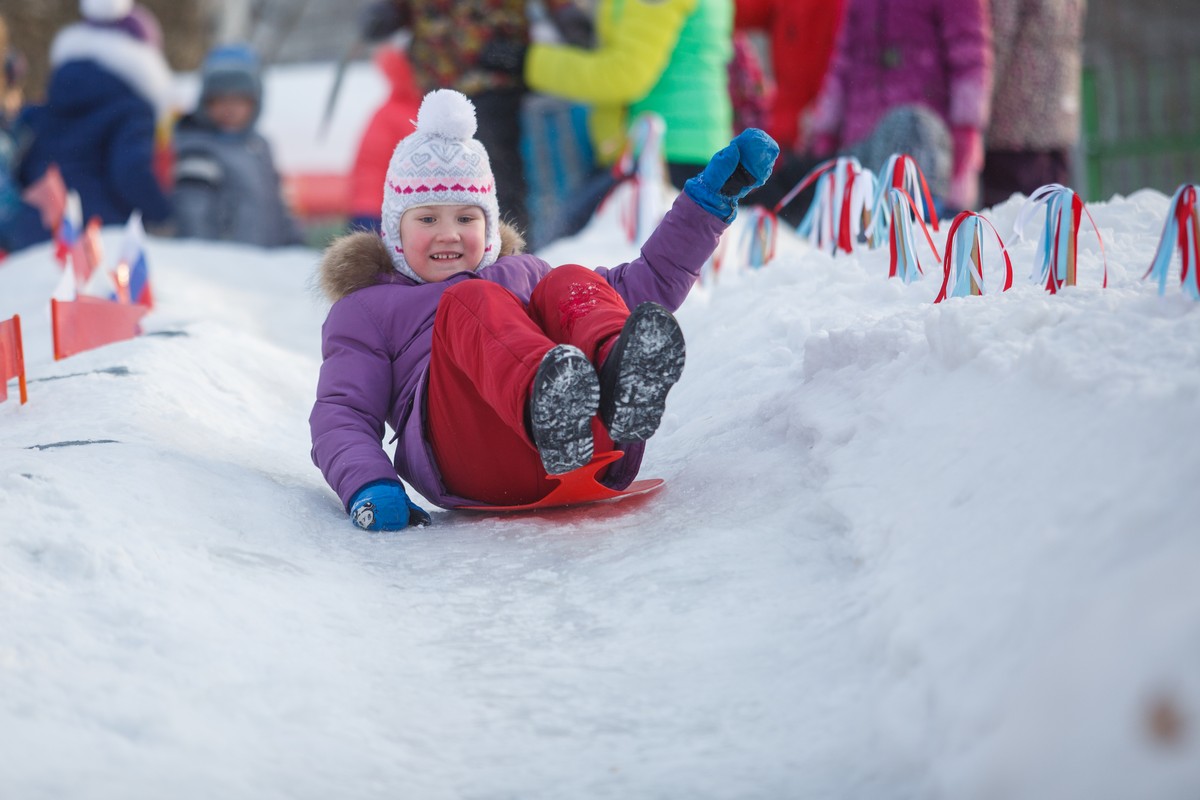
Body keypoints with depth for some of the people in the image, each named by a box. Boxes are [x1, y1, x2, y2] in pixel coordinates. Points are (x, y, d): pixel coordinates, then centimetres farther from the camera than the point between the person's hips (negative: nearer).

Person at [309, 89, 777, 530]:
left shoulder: (522, 275, 41)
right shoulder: (366, 310, 31)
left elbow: (648, 287, 40)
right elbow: (340, 417, 16)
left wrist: (712, 196, 32)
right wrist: (367, 490, -6)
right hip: (470, 466, -3)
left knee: (570, 285, -17)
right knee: (468, 301, -26)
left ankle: (619, 380, -54)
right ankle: (543, 403, -62)